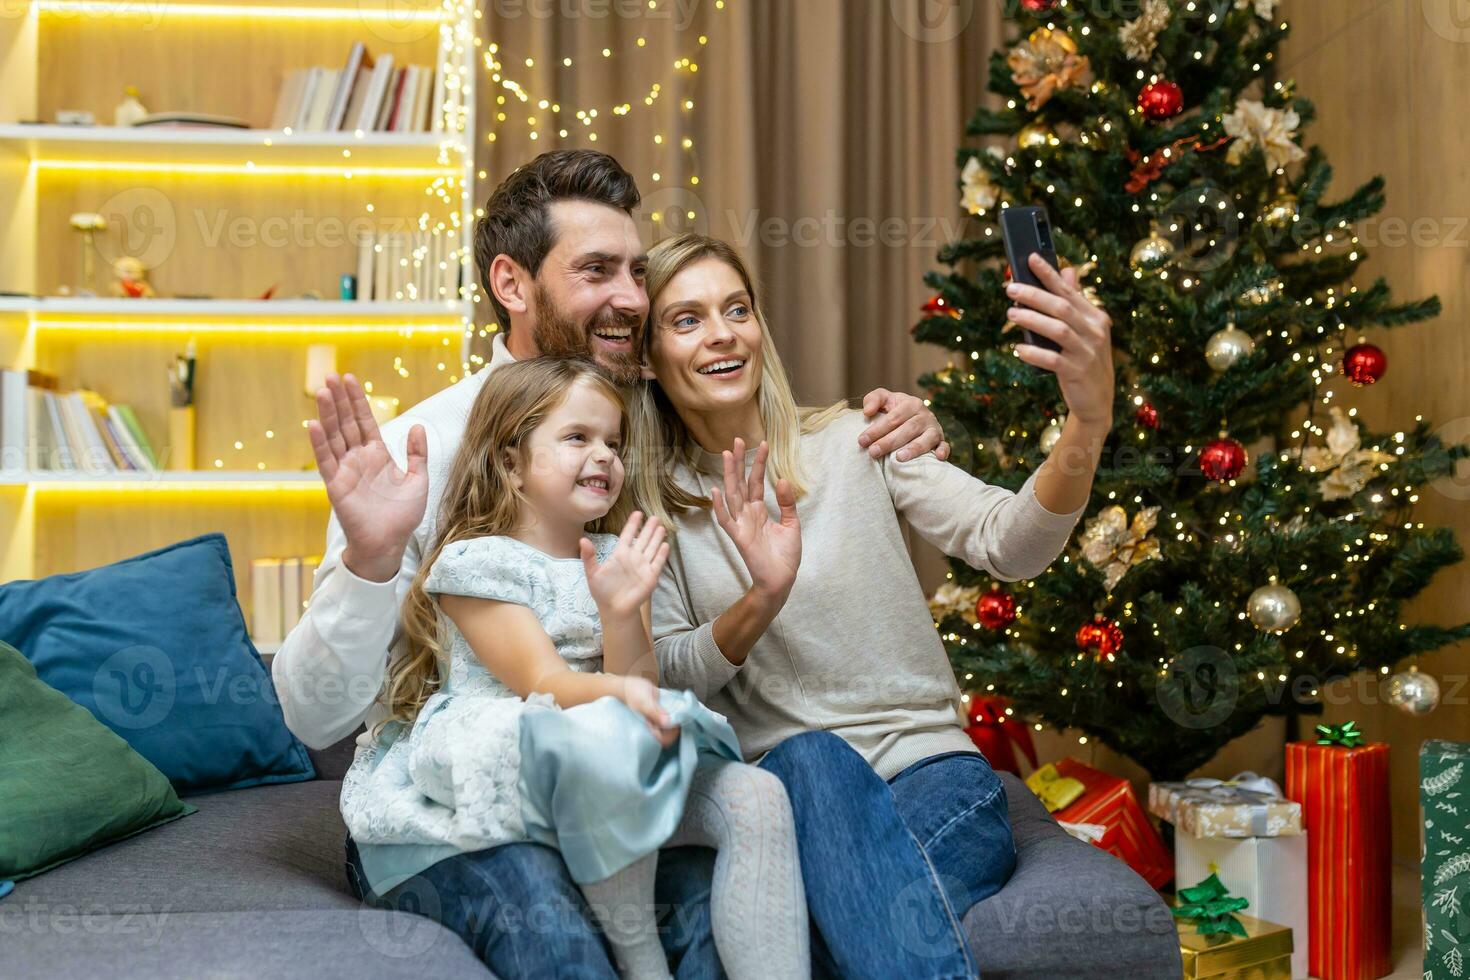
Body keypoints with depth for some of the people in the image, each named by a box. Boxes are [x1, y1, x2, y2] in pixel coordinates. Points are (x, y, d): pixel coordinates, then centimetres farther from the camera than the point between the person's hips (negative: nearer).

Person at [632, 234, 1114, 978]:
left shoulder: (854, 441, 4)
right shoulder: (653, 504, 8)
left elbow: (1010, 547, -11)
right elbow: (664, 676, -1)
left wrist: (1088, 423, -31)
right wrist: (761, 599, -22)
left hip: (932, 775, -1)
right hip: (781, 789, 2)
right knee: (813, 759, -34)